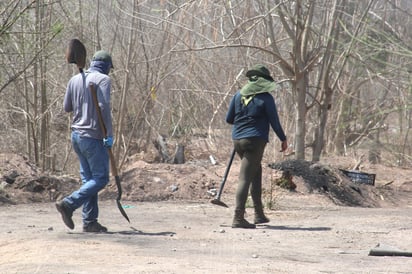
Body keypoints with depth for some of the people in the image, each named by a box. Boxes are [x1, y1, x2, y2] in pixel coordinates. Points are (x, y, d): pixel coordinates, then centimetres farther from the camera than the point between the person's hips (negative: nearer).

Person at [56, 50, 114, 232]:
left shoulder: (75, 79, 10)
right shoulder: (103, 80, -8)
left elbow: (67, 107, 14)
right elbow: (104, 106, -20)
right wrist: (109, 134, -18)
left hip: (76, 134, 7)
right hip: (93, 136, -7)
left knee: (88, 179, 11)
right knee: (100, 179, -1)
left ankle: (89, 221, 8)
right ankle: (68, 204, -14)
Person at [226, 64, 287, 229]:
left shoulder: (239, 95, 9)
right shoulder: (265, 98, -6)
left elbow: (229, 119, 12)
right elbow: (274, 122, -3)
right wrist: (283, 139, 11)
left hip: (237, 140, 6)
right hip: (255, 141, -6)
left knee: (256, 172, 22)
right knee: (245, 178, -10)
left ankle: (259, 214, 24)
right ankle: (238, 218, -17)